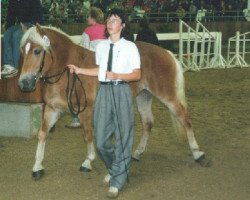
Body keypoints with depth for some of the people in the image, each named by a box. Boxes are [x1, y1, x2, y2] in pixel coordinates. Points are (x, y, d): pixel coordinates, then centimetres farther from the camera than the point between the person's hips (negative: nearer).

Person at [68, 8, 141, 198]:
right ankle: (115, 169, 35)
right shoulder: (101, 46, 9)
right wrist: (80, 70, 11)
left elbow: (137, 75, -6)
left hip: (121, 91, -4)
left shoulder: (130, 47, -5)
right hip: (104, 91, 5)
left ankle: (117, 181, 14)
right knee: (101, 140, 8)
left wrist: (117, 75, -20)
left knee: (122, 136, 3)